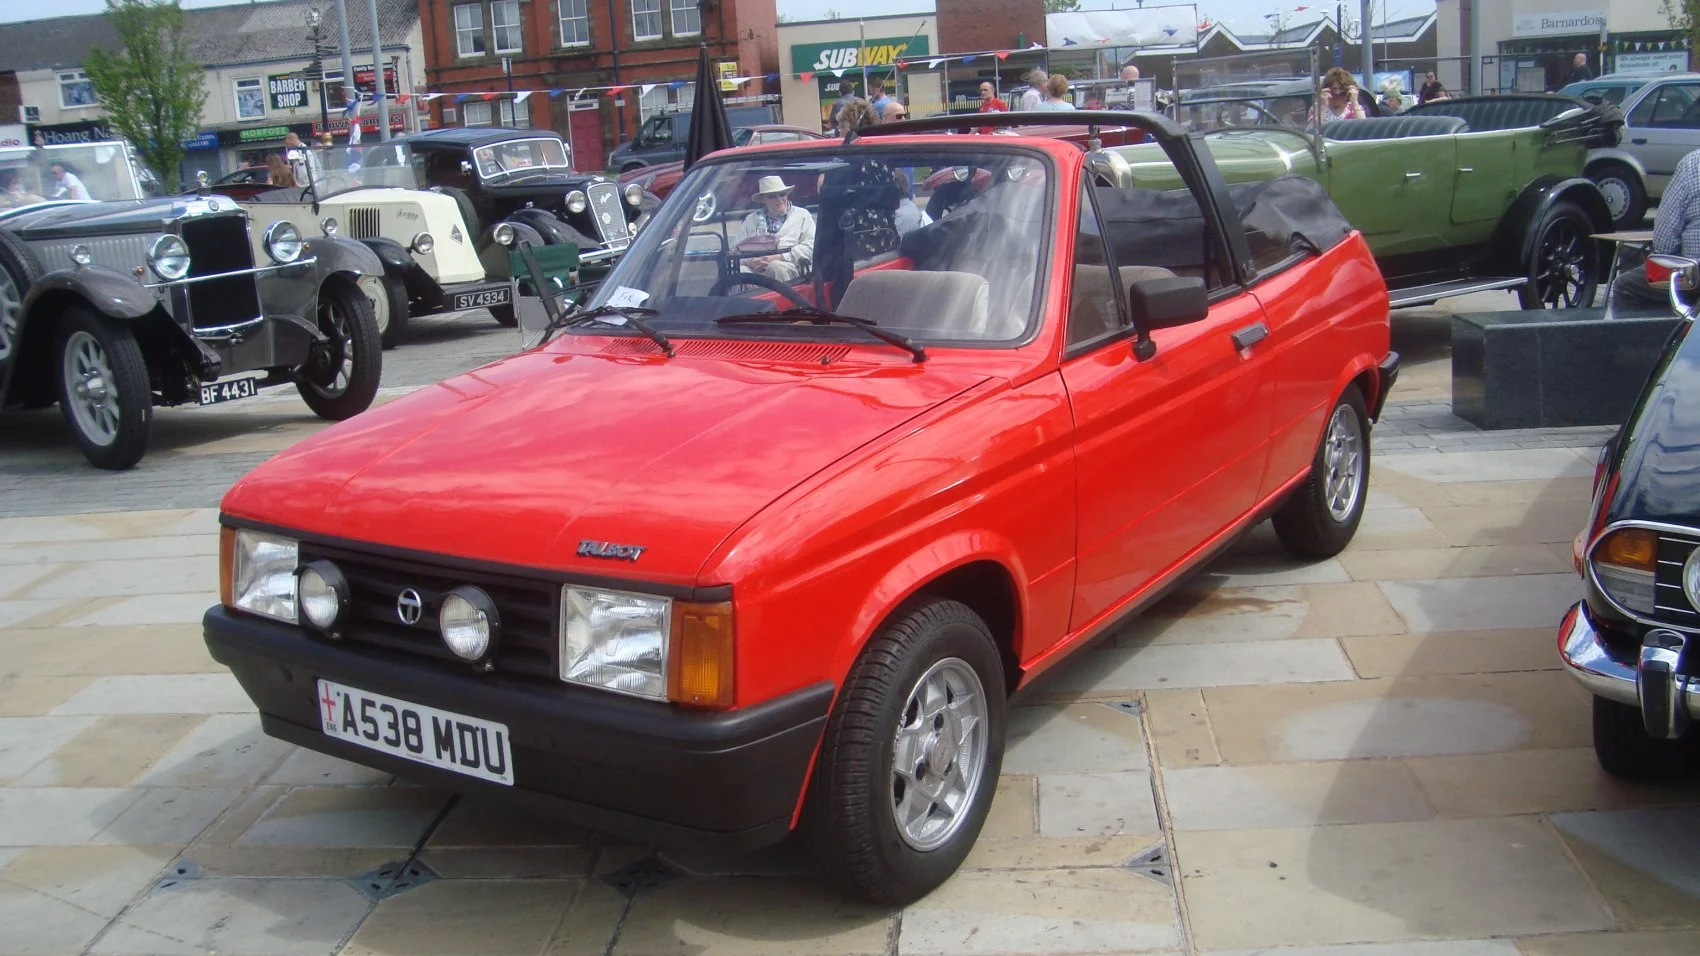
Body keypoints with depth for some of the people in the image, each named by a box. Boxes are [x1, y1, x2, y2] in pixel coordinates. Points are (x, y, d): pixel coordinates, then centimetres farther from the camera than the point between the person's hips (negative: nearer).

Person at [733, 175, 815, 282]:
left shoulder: (802, 215, 16)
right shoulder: (750, 220, 22)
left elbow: (809, 248, 3)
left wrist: (779, 257, -10)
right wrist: (748, 262, -9)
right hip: (754, 269, 1)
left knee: (776, 266, -36)